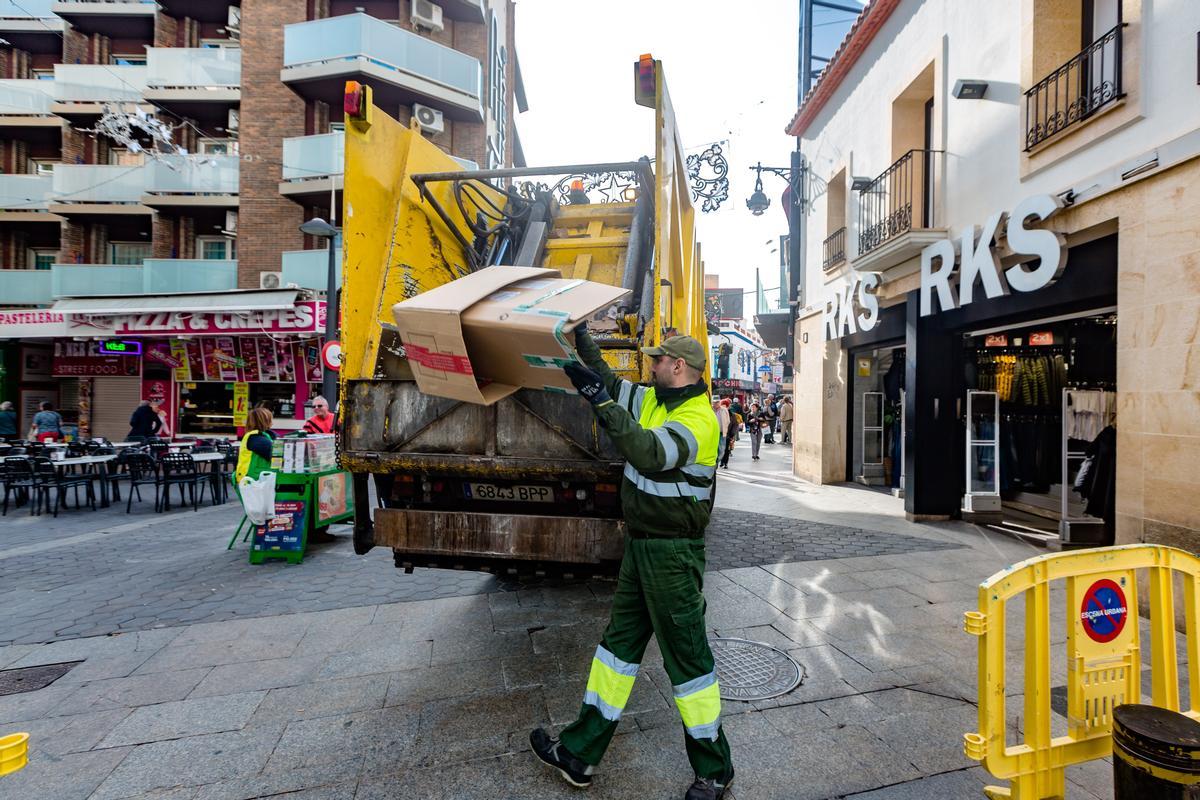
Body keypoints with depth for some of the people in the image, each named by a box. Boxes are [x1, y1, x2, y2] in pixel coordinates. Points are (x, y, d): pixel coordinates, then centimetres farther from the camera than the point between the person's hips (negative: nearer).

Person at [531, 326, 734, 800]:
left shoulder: (698, 419, -20)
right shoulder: (656, 402, 8)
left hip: (673, 553, -9)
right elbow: (612, 383, 20)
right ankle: (578, 754, 30)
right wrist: (581, 340, 19)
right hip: (641, 545, 9)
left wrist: (600, 400, -35)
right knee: (618, 642, 15)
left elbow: (650, 454, -36)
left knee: (686, 657, 5)